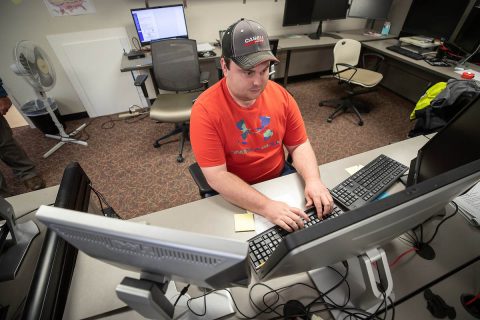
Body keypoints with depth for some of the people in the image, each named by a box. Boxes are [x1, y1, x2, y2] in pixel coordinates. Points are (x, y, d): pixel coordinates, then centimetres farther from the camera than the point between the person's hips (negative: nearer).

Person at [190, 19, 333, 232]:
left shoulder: (280, 95, -7)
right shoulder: (205, 110, -21)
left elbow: (299, 145, -1)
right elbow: (216, 176, -25)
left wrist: (313, 180, -20)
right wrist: (266, 206, -33)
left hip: (280, 177, 4)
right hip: (233, 193, -3)